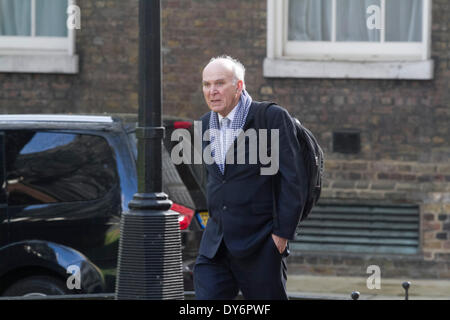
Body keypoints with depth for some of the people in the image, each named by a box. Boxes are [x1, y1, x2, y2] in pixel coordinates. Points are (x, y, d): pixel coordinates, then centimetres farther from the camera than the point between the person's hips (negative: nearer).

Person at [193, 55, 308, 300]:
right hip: (215, 248, 6)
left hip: (260, 247, -6)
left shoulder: (272, 118, -10)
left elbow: (294, 178, -11)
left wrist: (282, 233, -14)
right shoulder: (206, 124, 11)